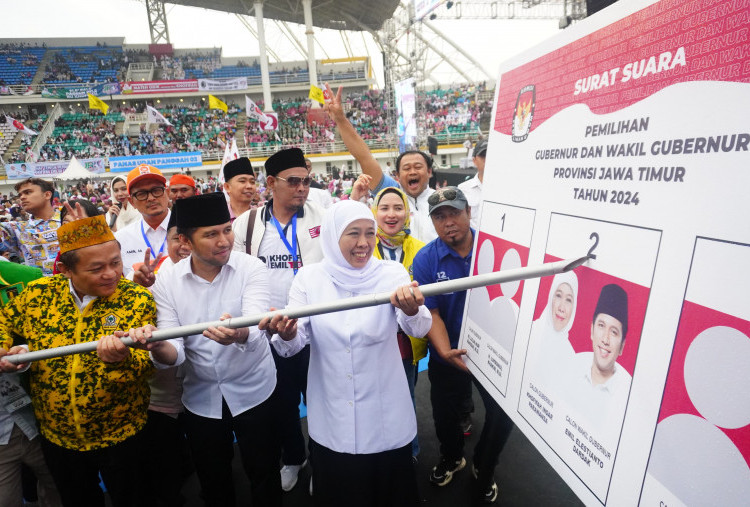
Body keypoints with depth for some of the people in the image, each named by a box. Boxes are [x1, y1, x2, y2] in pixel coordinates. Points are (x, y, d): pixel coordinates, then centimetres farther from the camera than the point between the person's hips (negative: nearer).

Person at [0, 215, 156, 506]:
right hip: (56, 435, 3)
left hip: (120, 436, -3)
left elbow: (146, 368, -22)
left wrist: (121, 359, -43)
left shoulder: (138, 301, -20)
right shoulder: (38, 294, -9)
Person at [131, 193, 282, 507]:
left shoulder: (251, 268, -17)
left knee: (264, 476, 18)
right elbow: (173, 354, -15)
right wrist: (158, 348, -37)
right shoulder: (166, 282, -11)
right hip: (201, 399, 2)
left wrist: (239, 335, -54)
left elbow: (255, 329, -32)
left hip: (254, 392, -2)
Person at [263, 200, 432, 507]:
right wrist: (286, 334, -34)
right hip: (331, 420, 1)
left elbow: (419, 329, -21)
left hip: (386, 420, 0)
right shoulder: (309, 277, -7)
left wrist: (413, 310, -44)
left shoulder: (391, 273, -9)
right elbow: (295, 343, -10)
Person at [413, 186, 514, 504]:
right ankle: (451, 457, 55)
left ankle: (484, 468, 45)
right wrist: (445, 352, -28)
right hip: (448, 356, 0)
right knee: (444, 415, 19)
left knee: (503, 414, 12)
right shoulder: (426, 259, -15)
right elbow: (431, 313, -14)